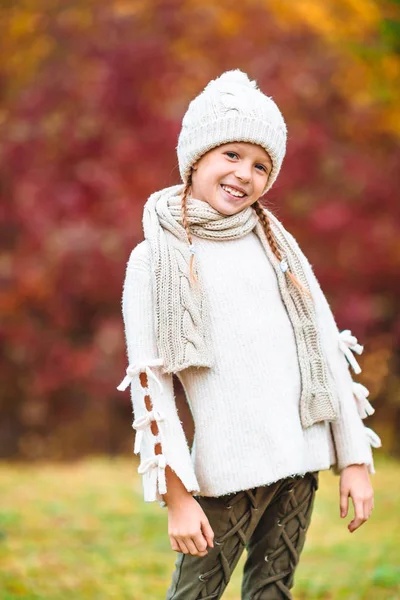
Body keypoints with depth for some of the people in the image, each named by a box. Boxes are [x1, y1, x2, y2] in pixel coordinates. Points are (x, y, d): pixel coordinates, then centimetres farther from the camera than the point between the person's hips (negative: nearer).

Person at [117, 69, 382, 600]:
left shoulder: (275, 243, 13)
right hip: (229, 470, -4)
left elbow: (327, 349, 11)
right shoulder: (155, 260, 0)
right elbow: (150, 383, -5)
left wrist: (354, 460, 5)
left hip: (302, 457, 4)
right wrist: (177, 496, -12)